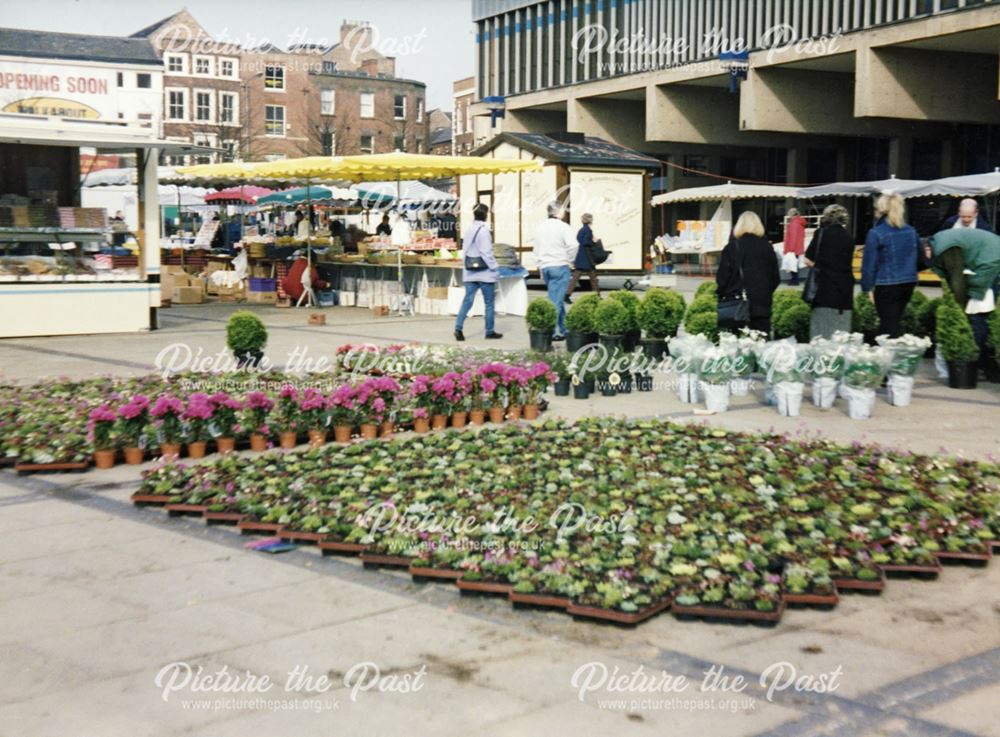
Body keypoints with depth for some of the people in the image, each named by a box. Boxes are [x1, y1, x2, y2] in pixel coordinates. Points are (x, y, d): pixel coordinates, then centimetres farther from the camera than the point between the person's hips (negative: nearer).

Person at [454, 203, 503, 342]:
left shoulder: (468, 230, 7)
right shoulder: (483, 230, -15)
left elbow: (464, 251, 11)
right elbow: (486, 252, -16)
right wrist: (495, 268, -9)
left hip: (470, 273, 6)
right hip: (485, 272, -6)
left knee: (467, 300, 5)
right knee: (490, 302, 5)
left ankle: (458, 328, -8)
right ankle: (490, 331, 11)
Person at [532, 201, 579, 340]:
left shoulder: (539, 228, 13)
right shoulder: (563, 226, -9)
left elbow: (536, 250, 16)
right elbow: (573, 245, -21)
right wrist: (570, 259, -5)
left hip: (545, 267, 7)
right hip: (560, 266, -7)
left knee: (557, 298, 16)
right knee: (556, 300, -7)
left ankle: (563, 330, 21)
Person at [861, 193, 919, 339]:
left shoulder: (876, 234, -12)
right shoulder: (911, 231, 7)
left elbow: (869, 264, -11)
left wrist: (868, 287, -5)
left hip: (887, 287, -6)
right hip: (909, 283, 6)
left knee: (890, 326, 0)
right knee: (895, 321, 18)